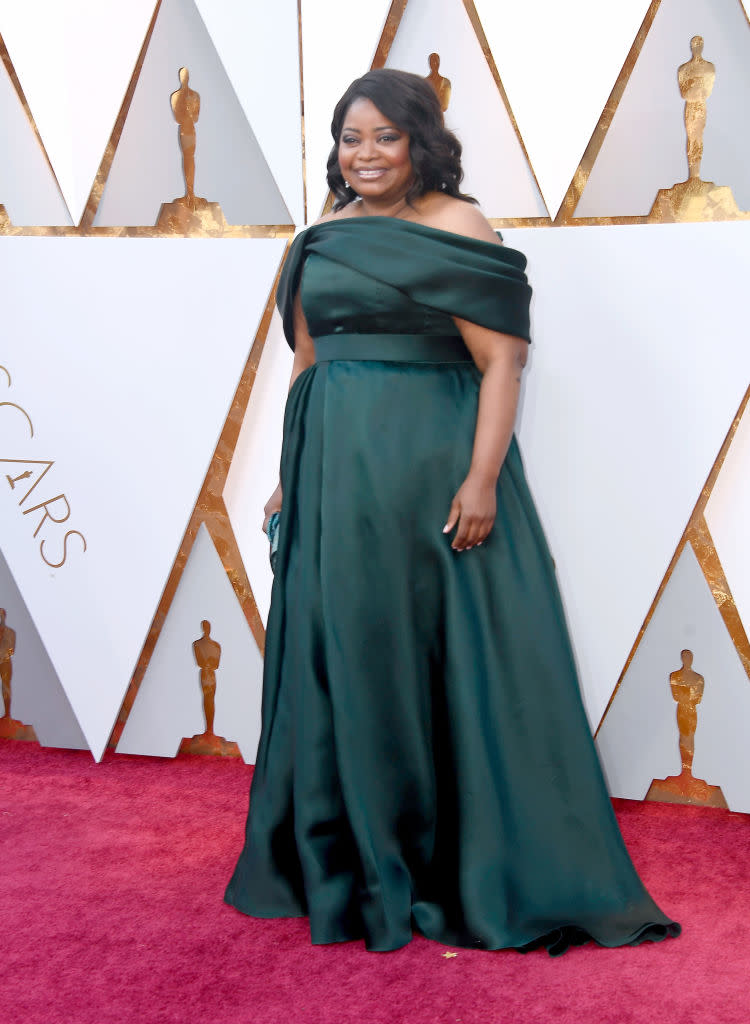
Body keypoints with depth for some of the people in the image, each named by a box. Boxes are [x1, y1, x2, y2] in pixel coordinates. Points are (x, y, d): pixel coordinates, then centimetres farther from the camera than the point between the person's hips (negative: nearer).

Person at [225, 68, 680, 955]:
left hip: (429, 471, -6)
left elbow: (502, 359, -12)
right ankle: (349, 862, 27)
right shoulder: (320, 239, 13)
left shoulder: (455, 228, -6)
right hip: (334, 474, 6)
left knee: (448, 656, 0)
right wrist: (290, 474, 16)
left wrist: (482, 476, -20)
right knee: (339, 655, 11)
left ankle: (483, 872, 14)